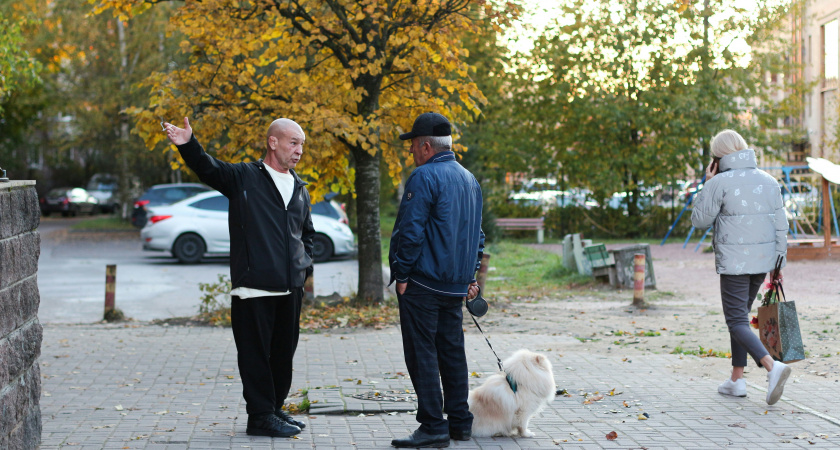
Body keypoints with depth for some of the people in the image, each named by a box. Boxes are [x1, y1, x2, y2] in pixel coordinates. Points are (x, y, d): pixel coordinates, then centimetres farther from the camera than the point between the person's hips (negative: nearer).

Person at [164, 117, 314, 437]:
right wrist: (188, 145, -36)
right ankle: (260, 416, 5)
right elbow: (208, 169, -17)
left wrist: (306, 265, 15)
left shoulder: (299, 188, 18)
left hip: (291, 289, 7)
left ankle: (274, 408, 27)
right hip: (254, 287, -6)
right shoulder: (244, 177, 0)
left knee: (283, 351, 13)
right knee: (255, 352, -2)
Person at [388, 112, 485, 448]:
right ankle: (459, 422, 17)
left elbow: (410, 231, -17)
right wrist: (470, 276, 20)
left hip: (423, 283, -8)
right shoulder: (469, 179, 15)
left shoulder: (424, 177, -13)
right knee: (452, 351, 13)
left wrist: (402, 275, -10)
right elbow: (477, 234, 19)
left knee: (422, 354, -5)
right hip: (454, 285, 8)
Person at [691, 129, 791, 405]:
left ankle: (772, 367, -23)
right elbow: (780, 226, 6)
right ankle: (736, 380, 20)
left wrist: (707, 185, 3)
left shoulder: (720, 183, -12)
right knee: (740, 315, 19)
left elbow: (699, 220, -3)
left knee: (737, 322, -2)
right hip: (762, 262, 6)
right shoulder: (769, 181, 6)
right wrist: (779, 264, 11)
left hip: (734, 263, -6)